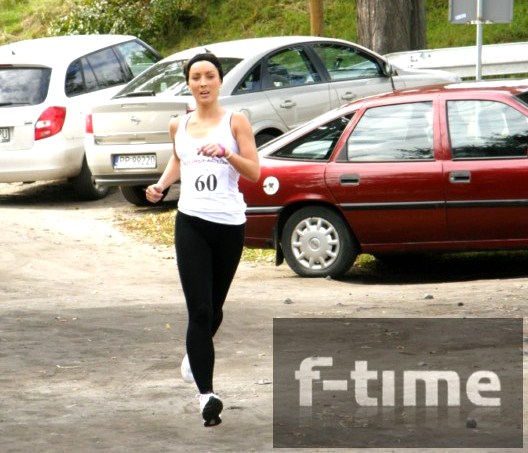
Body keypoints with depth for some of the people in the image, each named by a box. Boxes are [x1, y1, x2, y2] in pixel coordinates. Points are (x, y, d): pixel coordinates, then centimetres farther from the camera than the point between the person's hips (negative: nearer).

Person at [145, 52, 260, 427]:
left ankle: (195, 354, 46)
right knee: (199, 310, -11)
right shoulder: (179, 126, 9)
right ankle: (207, 394, -15)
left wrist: (226, 152, -20)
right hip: (191, 222, 0)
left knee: (214, 308, 14)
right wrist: (162, 185, 11)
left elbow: (254, 172, -4)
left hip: (229, 223, 0)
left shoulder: (236, 122, 1)